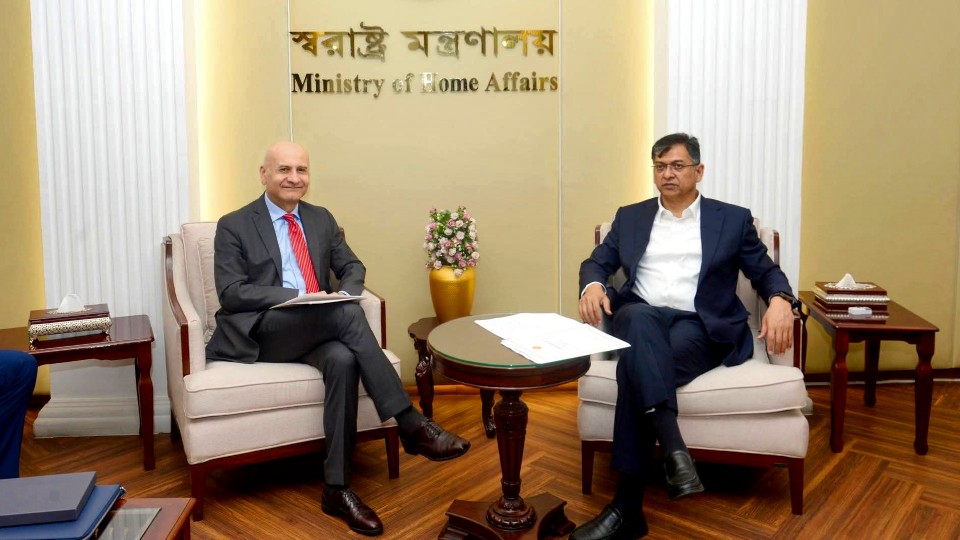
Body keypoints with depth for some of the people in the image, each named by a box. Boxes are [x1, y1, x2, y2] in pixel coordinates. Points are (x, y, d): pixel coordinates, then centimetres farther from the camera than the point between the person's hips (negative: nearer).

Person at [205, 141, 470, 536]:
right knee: (347, 313, -32)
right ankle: (410, 425, -30)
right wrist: (297, 296, -22)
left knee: (343, 359, -33)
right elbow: (231, 293, -8)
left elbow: (352, 267, 18)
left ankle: (336, 488, -25)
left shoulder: (321, 219, 16)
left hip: (318, 332, 4)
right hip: (260, 334, -4)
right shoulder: (234, 226, 1)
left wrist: (344, 292, -8)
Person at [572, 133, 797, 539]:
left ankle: (627, 505, -34)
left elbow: (765, 272, 13)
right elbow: (597, 262, 15)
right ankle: (673, 450, -48)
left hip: (700, 326, -1)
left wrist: (780, 300, -11)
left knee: (636, 364, -34)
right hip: (641, 319, 2)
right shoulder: (630, 217, 21)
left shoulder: (733, 219, 16)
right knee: (640, 320, -38)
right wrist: (592, 286, -10)